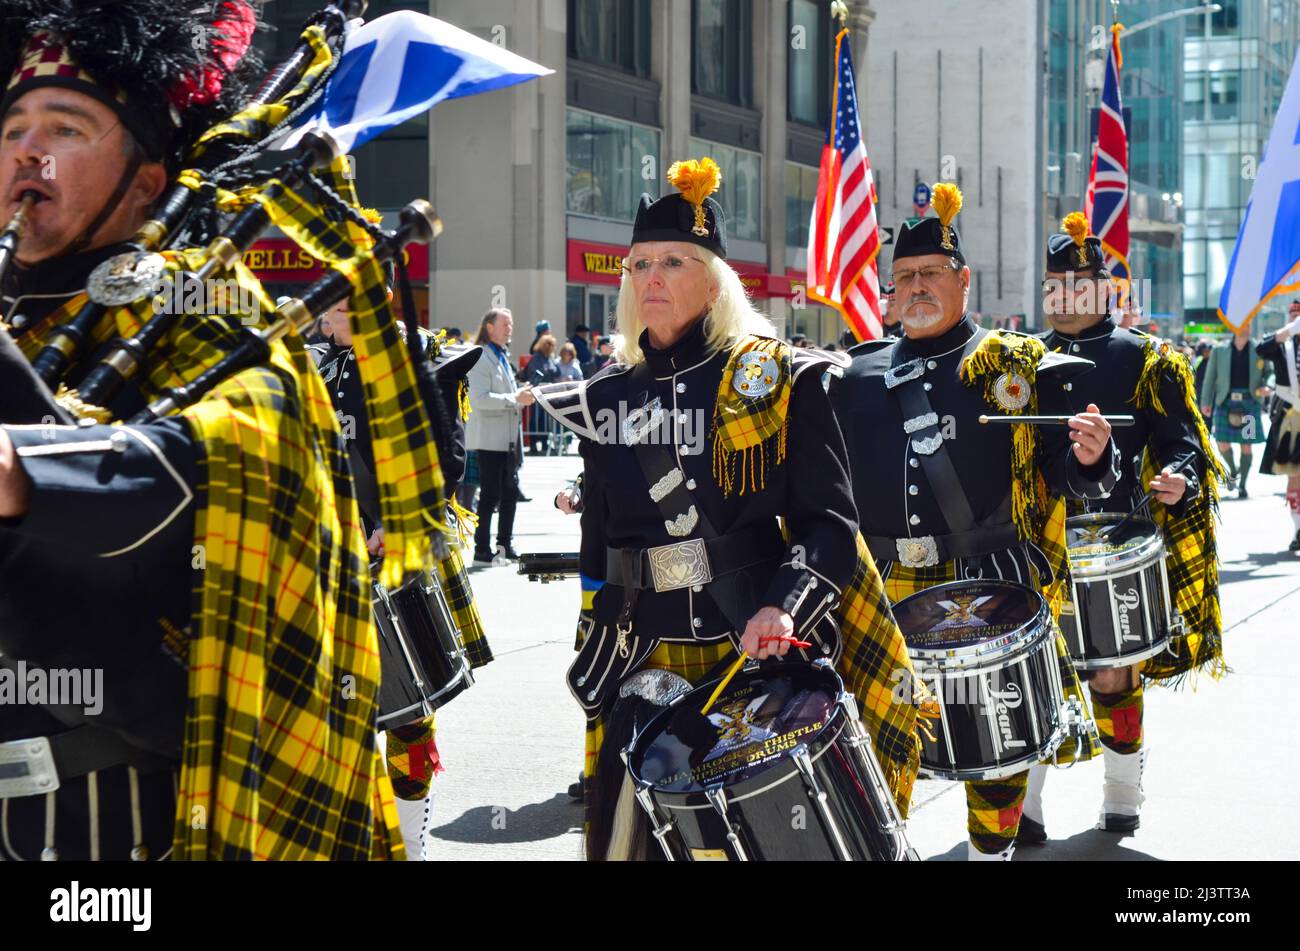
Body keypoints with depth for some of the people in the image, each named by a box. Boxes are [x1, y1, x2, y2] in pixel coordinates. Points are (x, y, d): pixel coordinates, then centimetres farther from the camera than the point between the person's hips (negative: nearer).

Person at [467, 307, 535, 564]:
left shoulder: (502, 356, 18)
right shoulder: (480, 358, -12)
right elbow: (480, 398, -21)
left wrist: (522, 396, 9)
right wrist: (515, 399, -23)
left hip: (508, 436, 9)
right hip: (490, 437, -9)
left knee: (510, 491, 12)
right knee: (490, 494, -5)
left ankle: (505, 544, 22)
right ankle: (482, 550, 1)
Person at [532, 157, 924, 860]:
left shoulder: (781, 380, -3)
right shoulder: (605, 400, 9)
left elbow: (829, 521, -8)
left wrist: (783, 606, -25)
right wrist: (596, 655, 16)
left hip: (762, 652, -3)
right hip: (646, 665, 3)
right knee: (627, 836, 3)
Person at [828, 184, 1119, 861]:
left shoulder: (1014, 366, 4)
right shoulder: (855, 378, 11)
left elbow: (1061, 470, 0)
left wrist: (1088, 459, -21)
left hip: (992, 589, -2)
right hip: (883, 593, 2)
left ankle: (992, 847, 24)